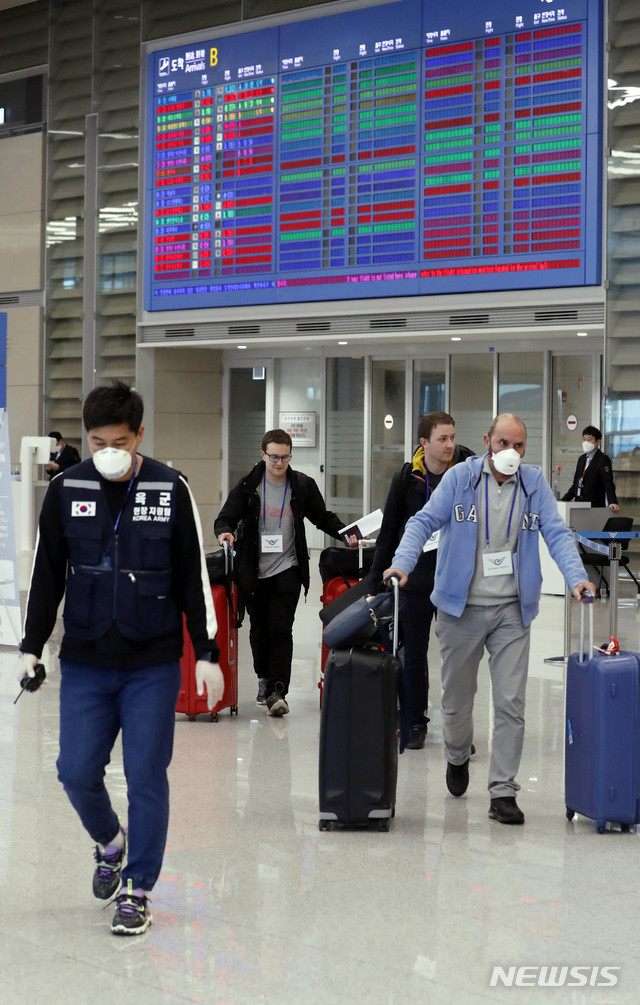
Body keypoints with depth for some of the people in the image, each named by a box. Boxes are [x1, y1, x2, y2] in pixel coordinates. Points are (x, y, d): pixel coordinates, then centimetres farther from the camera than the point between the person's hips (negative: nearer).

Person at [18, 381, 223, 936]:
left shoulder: (171, 489, -4)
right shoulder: (67, 489, 0)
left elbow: (194, 577, 0)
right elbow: (47, 574, 8)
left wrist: (207, 653, -3)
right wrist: (32, 647, 5)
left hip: (153, 665, -2)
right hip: (84, 663, 2)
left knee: (146, 776, 0)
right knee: (77, 772, 1)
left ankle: (138, 890, 13)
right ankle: (110, 843, 32)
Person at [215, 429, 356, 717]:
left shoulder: (303, 485, 0)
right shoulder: (248, 486, -2)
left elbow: (323, 517, 11)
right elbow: (226, 517, -4)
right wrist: (224, 532, -27)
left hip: (287, 569, -1)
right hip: (254, 571, 1)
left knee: (280, 629, -12)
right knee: (259, 629, 13)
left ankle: (277, 690, -13)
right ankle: (264, 679, 35)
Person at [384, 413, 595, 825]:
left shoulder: (535, 483, 2)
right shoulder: (460, 478, -3)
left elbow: (557, 533, -2)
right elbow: (425, 521, -6)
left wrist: (576, 576, -18)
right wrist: (402, 562, -23)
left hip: (511, 610, 1)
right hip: (461, 607, 0)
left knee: (511, 702, -5)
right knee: (457, 695, 14)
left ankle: (503, 793, 0)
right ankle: (458, 757, 43)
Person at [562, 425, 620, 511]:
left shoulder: (603, 460, -5)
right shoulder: (582, 458, 17)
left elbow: (608, 483, -16)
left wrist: (612, 502, -30)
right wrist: (563, 501, 14)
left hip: (595, 507, -6)